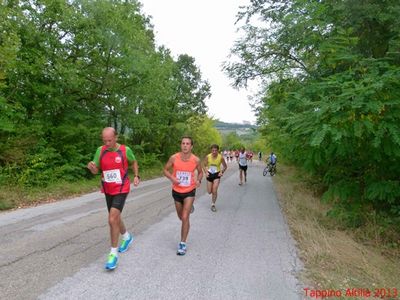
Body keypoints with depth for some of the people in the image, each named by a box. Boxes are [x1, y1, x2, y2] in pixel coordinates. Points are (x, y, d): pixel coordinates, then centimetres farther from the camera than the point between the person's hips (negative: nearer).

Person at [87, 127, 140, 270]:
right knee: (115, 217, 19)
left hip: (121, 190, -5)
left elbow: (134, 162, 7)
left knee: (112, 220, -15)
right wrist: (91, 167, -23)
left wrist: (136, 176, -3)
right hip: (108, 190, 5)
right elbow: (96, 170, -1)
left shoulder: (125, 150, -12)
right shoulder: (100, 150, -4)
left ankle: (113, 253, 1)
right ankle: (127, 237, 46)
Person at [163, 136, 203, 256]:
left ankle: (183, 244, 7)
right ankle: (189, 207, 58)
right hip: (176, 191, 2)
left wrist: (199, 180, -14)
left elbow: (200, 172, 7)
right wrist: (172, 178, -19)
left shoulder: (196, 160, -12)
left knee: (185, 218, -11)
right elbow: (166, 170, 0)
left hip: (189, 192, -2)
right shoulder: (174, 157, -13)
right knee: (181, 217, 20)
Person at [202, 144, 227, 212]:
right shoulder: (207, 157, -13)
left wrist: (222, 172, -12)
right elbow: (204, 165, 2)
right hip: (209, 174, 2)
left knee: (214, 191, -11)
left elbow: (225, 166, 1)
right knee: (209, 192, 7)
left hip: (217, 175, -1)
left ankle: (213, 205, 10)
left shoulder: (220, 157, -14)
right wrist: (206, 172, -12)